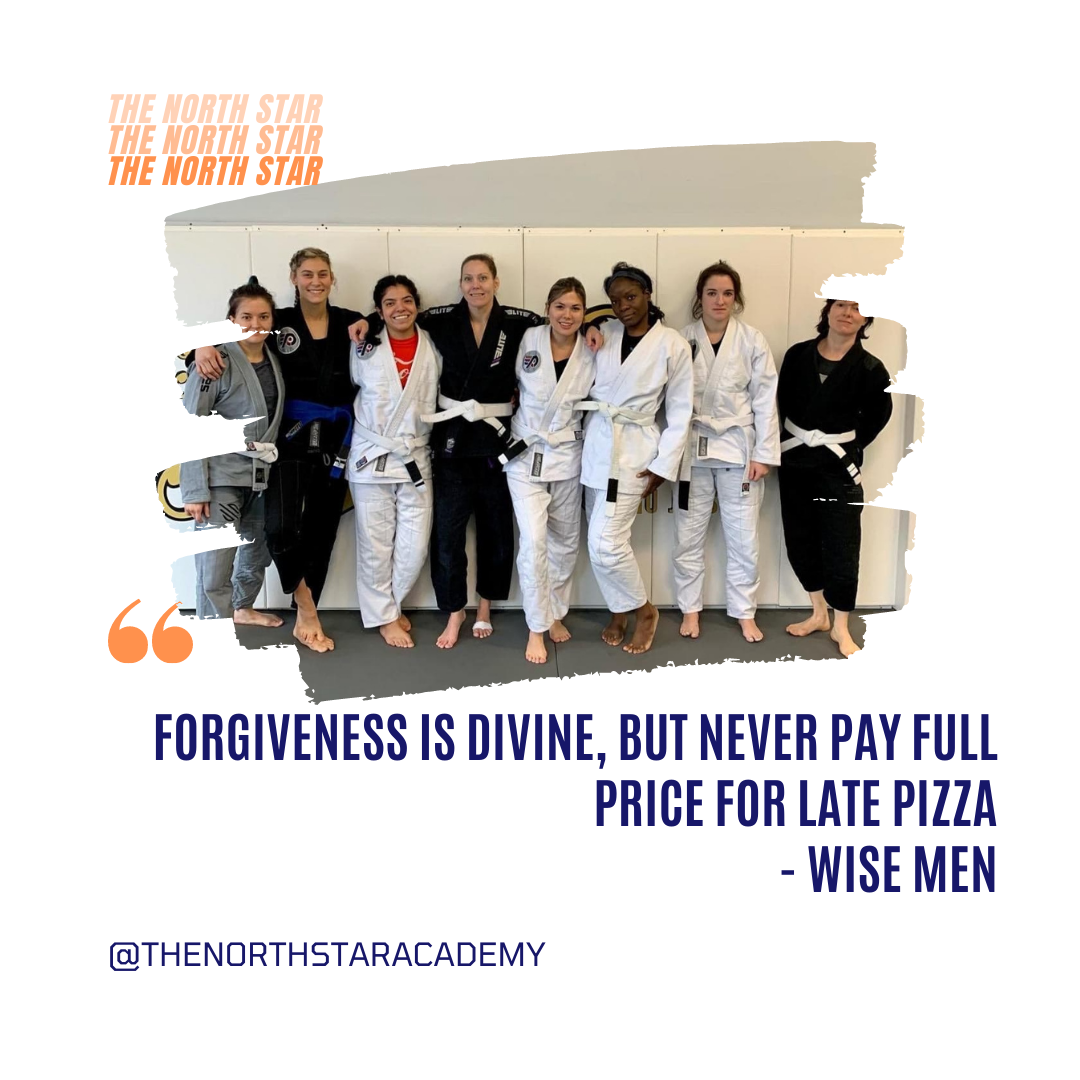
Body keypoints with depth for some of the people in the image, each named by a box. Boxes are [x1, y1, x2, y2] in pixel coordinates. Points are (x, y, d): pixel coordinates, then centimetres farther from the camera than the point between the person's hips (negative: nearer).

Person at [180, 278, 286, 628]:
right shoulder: (217, 363, -12)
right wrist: (195, 489, -19)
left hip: (263, 476, 7)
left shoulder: (274, 360, 7)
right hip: (221, 477, -7)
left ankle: (242, 608, 48)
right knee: (215, 567, -12)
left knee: (258, 551, 22)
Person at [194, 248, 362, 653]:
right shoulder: (280, 321, 1)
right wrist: (204, 345, -18)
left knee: (321, 531, 9)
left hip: (335, 440, 2)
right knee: (281, 527, -19)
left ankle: (305, 619, 23)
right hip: (292, 438, -2)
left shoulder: (350, 322, 5)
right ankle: (306, 605, 7)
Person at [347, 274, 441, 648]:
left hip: (416, 458, 2)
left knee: (415, 547, 4)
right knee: (375, 545, 5)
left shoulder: (433, 348, 1)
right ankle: (384, 616, 23)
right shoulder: (364, 348, -2)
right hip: (371, 457, -1)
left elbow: (438, 402, 9)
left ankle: (389, 604, 29)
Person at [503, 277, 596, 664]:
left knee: (565, 542, 12)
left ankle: (555, 613, 32)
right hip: (526, 454, -2)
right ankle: (536, 628, 3)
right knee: (534, 541, -10)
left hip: (567, 455, 3)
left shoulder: (591, 353, -5)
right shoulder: (528, 339, -10)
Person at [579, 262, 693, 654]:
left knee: (605, 543, -11)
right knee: (601, 541, 8)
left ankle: (644, 610, 12)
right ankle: (619, 611, 27)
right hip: (595, 443, 5)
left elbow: (680, 411, -4)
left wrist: (664, 464, -8)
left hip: (634, 449, -5)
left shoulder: (672, 344, -5)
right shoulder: (604, 334, 5)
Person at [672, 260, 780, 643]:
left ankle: (745, 613, 21)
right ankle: (690, 609, 24)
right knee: (689, 536, 8)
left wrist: (764, 453, -5)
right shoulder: (681, 340, -1)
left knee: (743, 537, 6)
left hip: (738, 446, 0)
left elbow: (765, 398, -1)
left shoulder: (752, 341, -2)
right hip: (692, 447, 1)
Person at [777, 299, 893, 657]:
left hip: (838, 467, -3)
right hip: (796, 463, 3)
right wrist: (796, 439, 6)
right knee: (799, 542, 11)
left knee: (841, 548, 0)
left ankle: (840, 628, 17)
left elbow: (878, 414, 3)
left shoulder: (870, 369, -9)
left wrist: (847, 448, 1)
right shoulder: (798, 354, -1)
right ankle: (819, 614, 31)